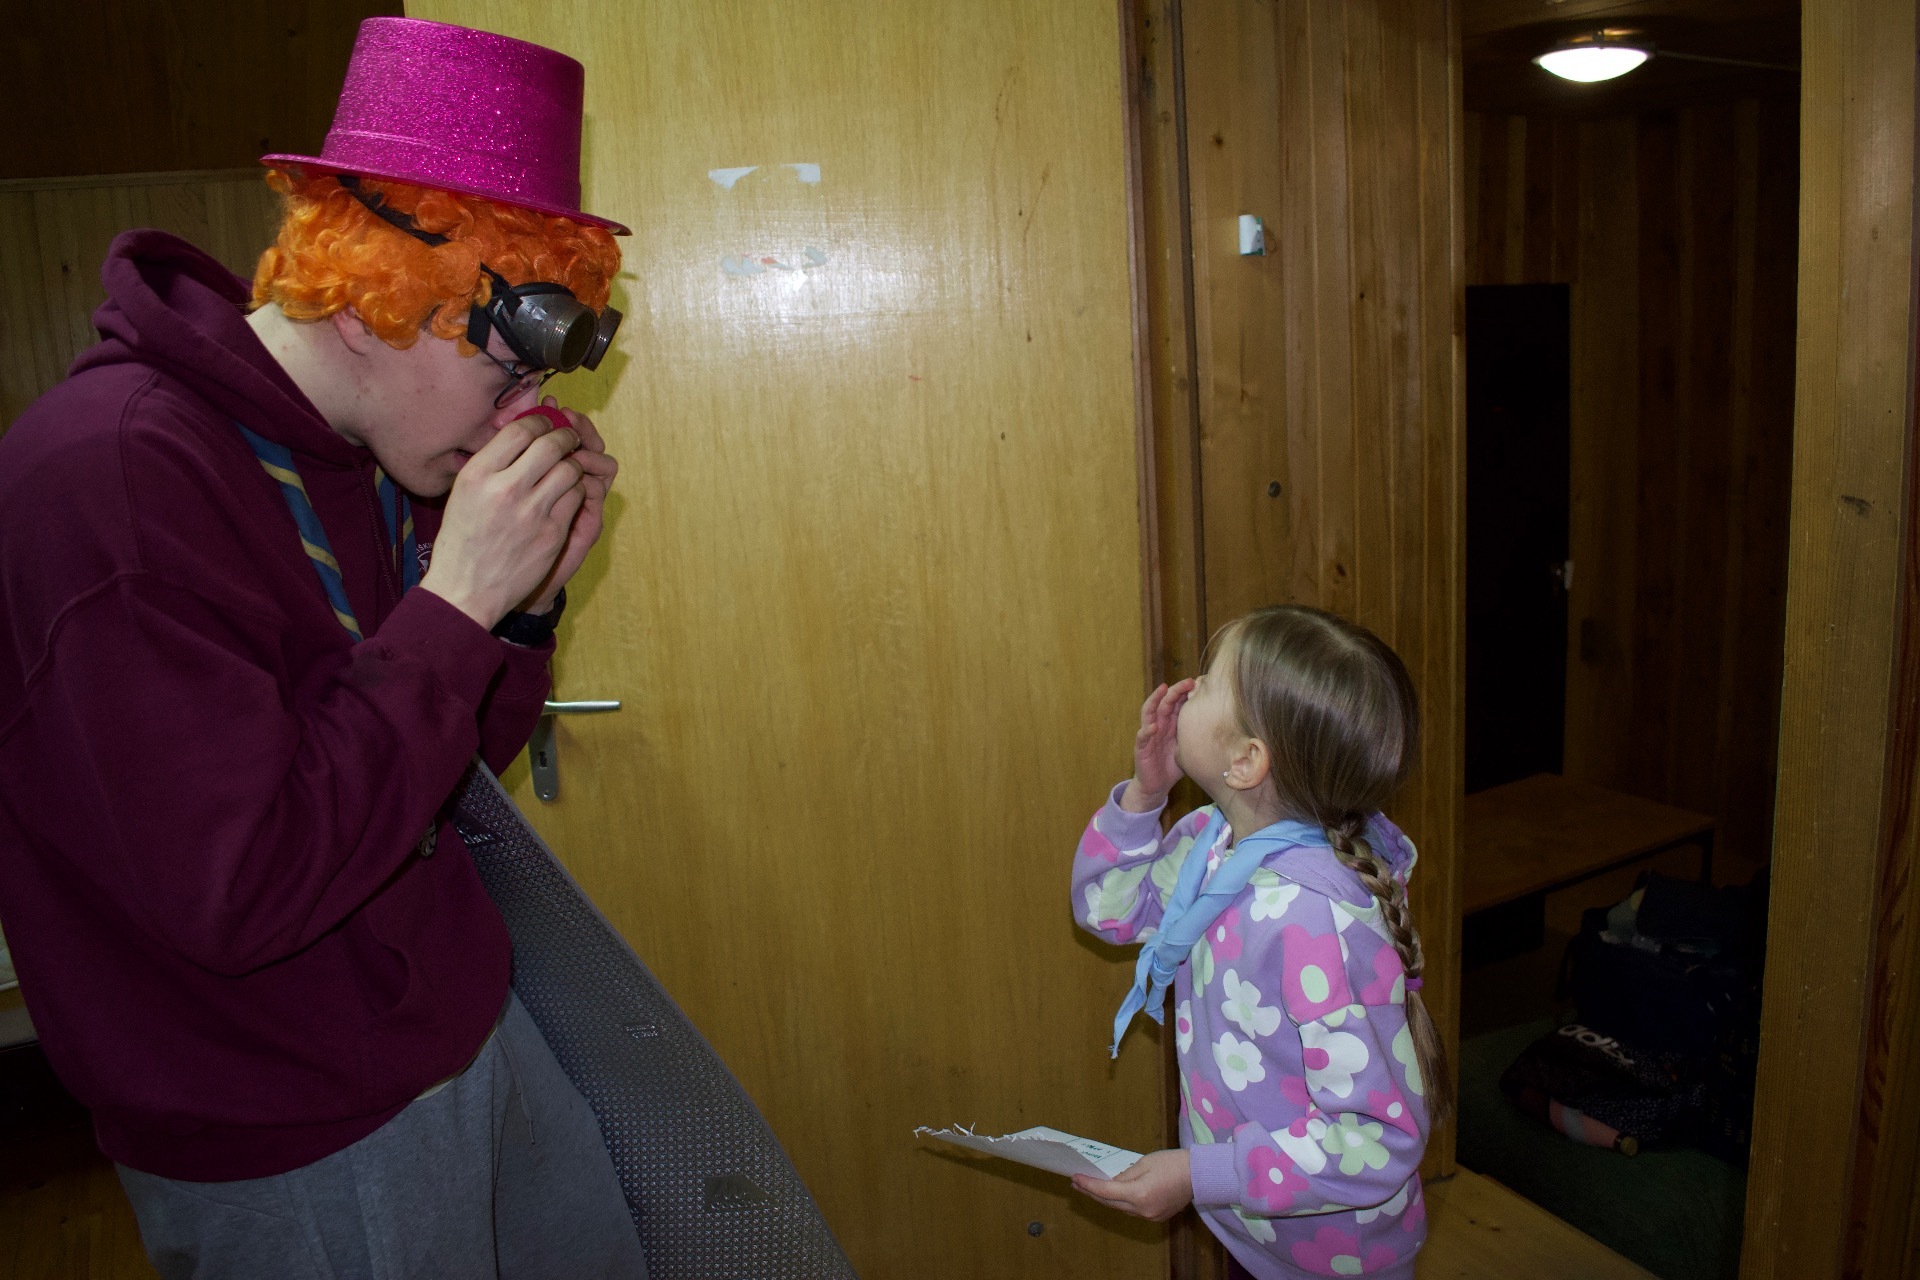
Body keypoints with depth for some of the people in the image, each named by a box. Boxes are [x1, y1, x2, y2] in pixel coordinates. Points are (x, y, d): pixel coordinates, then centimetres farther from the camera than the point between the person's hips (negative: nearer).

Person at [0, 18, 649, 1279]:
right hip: (294, 1154, -7)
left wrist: (528, 594, -10)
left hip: (470, 1025, 8)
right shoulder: (112, 475, -25)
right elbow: (237, 891, -29)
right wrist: (456, 598, -29)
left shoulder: (376, 456, 0)